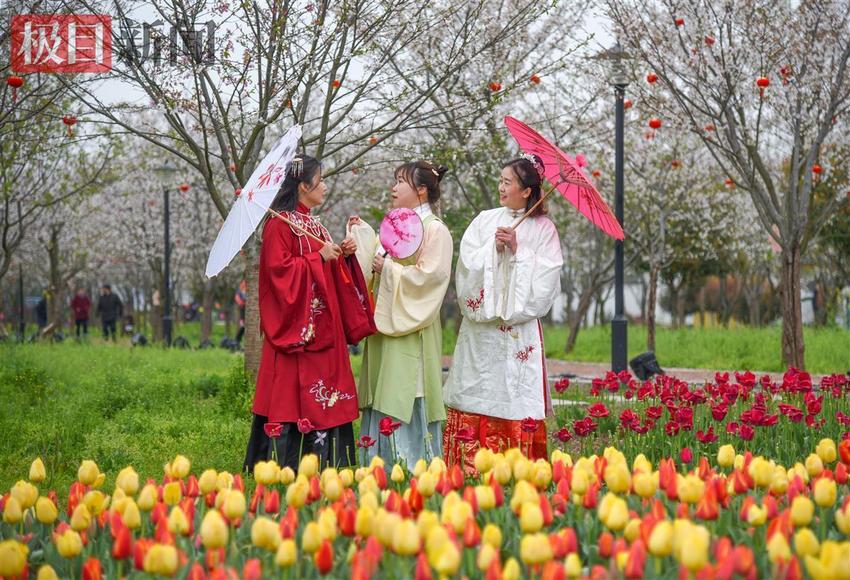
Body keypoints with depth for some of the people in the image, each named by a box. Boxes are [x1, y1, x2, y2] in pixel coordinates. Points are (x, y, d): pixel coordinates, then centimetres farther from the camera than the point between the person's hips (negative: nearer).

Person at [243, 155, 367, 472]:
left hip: (321, 327, 9)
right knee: (291, 393, -9)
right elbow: (280, 269, -17)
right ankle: (285, 463, -7)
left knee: (322, 393, 6)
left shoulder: (314, 226, 19)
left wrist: (343, 256, 6)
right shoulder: (280, 224, -7)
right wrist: (319, 258, -16)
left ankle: (322, 460, 9)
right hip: (295, 325, -9)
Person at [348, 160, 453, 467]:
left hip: (411, 329, -8)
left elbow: (431, 274, -17)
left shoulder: (435, 230, -7)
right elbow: (372, 263, 21)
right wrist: (361, 233, 10)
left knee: (406, 397, -8)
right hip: (385, 324, 8)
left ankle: (415, 463, -3)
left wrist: (389, 268, -12)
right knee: (382, 399, 7)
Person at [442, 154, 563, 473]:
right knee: (477, 396, -1)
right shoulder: (484, 221, 11)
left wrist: (517, 249, -12)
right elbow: (467, 264, 2)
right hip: (480, 327, 2)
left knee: (518, 396, -5)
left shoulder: (543, 228, 4)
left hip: (520, 328, -2)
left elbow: (545, 276, -5)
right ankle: (471, 466, 2)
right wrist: (494, 249, -11)